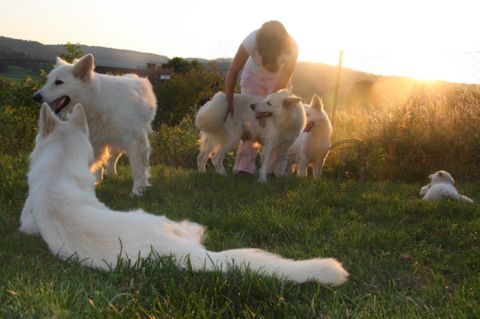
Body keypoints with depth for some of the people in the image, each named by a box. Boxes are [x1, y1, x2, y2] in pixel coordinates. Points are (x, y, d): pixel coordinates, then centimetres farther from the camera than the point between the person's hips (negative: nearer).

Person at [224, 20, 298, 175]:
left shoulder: (291, 47, -34)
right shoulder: (253, 40, -35)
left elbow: (283, 81, -26)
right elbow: (233, 71, -27)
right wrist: (229, 102, -28)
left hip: (278, 80, 1)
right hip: (253, 77, 0)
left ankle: (272, 167, -6)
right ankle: (244, 165, -9)